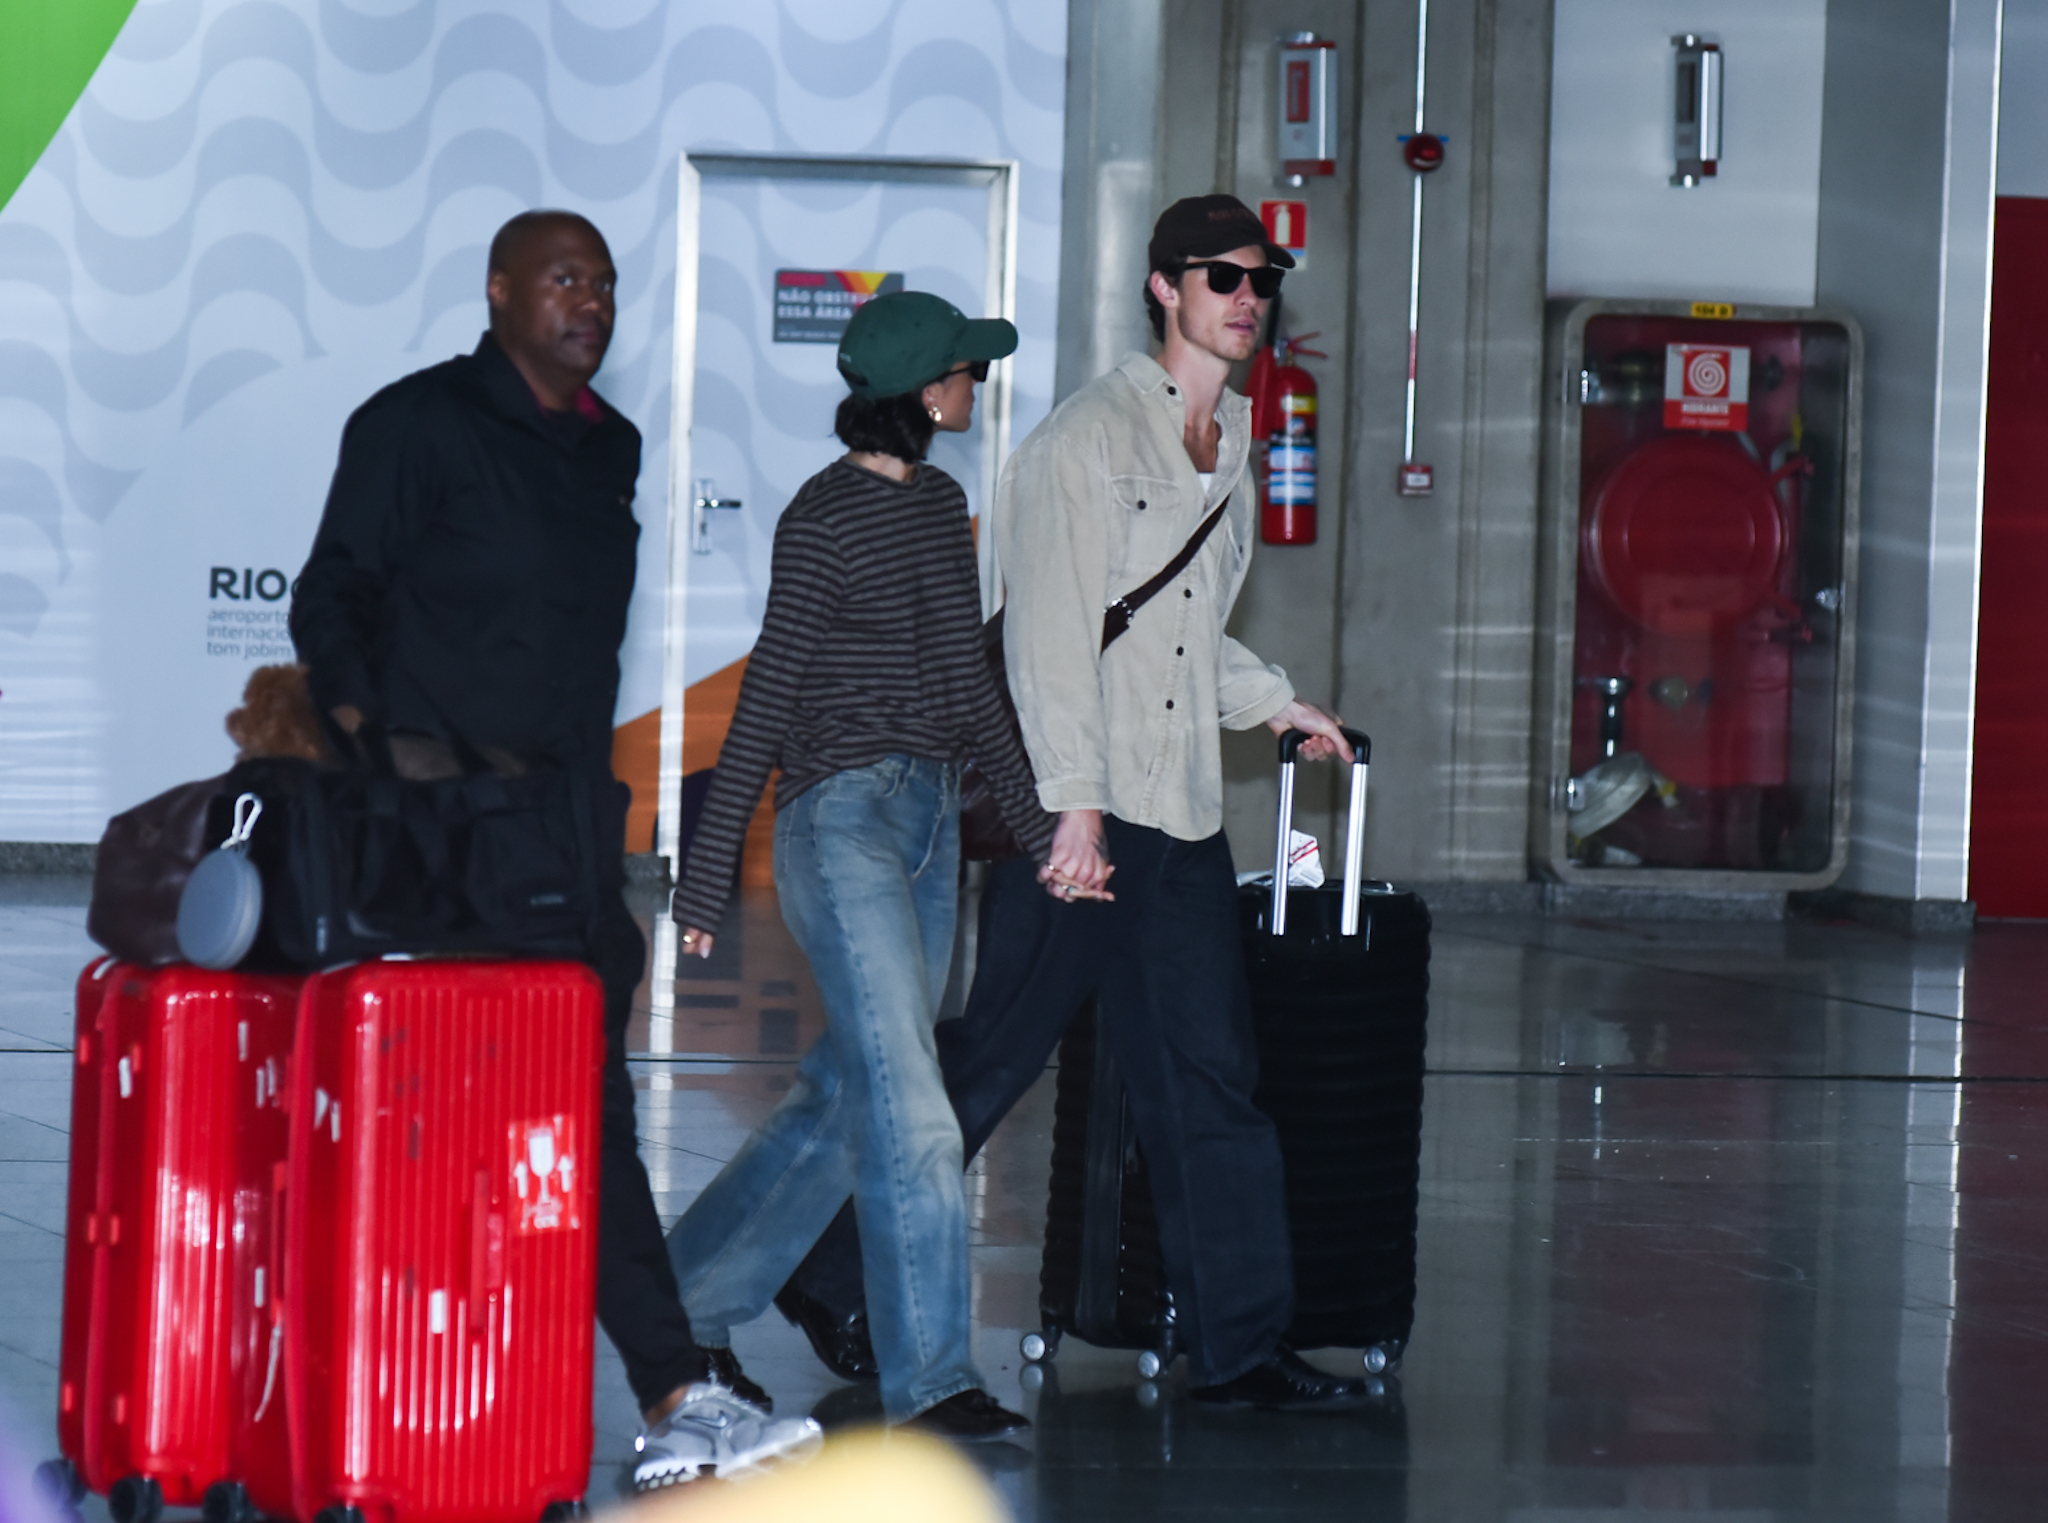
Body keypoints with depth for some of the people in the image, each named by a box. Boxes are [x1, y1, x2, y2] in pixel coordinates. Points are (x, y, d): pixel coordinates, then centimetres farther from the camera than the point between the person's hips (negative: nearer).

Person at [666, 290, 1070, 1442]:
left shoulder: (940, 503, 14)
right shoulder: (826, 514, -10)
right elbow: (770, 691, -9)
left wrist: (1038, 820, 22)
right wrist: (710, 870, -9)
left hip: (930, 816, 8)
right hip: (842, 817, -8)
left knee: (847, 1095, 10)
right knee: (910, 1110, -11)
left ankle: (692, 1296, 25)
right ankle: (930, 1377, -8)